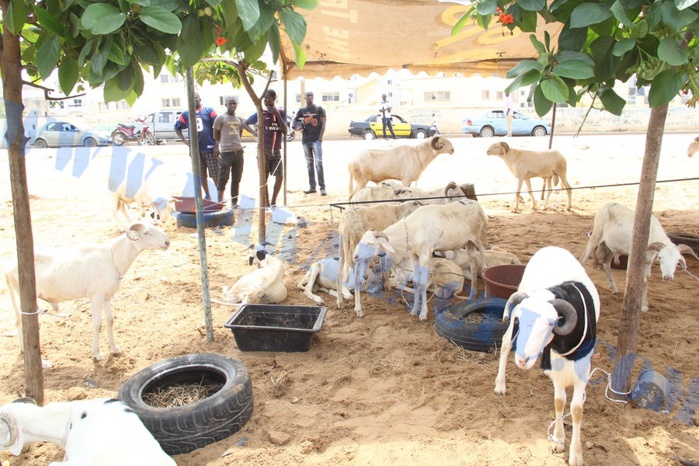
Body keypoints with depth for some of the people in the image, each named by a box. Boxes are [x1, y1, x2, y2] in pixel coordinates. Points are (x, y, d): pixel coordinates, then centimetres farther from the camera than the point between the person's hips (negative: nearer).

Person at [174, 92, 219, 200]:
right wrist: (184, 140, 5)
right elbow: (177, 128, 19)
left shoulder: (209, 110, 3)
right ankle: (207, 195, 23)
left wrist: (216, 146, -7)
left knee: (216, 175, -1)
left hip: (210, 148, -3)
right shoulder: (186, 114, 10)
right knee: (201, 175, 9)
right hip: (195, 150, 3)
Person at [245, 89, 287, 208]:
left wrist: (278, 115, -11)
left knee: (280, 177, 1)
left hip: (276, 150, 3)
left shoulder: (280, 112, 5)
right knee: (264, 178, -1)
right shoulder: (261, 113, -2)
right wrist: (256, 132, -7)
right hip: (264, 150, -3)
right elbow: (245, 123, 6)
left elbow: (285, 131, -4)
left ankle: (273, 202, 18)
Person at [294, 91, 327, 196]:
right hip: (305, 140, 5)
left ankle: (322, 188, -10)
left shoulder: (318, 109, 1)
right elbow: (294, 121, 20)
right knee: (309, 164, 9)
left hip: (316, 140, -5)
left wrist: (320, 137, -11)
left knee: (319, 164, -11)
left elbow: (323, 124, -3)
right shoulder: (302, 110, 11)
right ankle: (312, 187, 15)